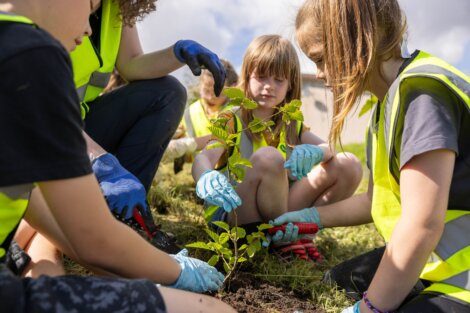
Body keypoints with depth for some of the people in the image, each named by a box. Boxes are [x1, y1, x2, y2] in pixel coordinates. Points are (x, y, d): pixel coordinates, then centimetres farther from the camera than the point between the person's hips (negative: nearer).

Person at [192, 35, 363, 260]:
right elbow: (202, 158, -22)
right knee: (268, 158, -34)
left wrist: (313, 153, -28)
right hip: (235, 212, -4)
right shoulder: (233, 120, -5)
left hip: (283, 207, 5)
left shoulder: (291, 125, 10)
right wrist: (206, 178, -48)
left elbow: (328, 148, -3)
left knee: (349, 165, -7)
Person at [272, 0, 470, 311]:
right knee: (340, 281, 21)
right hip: (438, 262, 10)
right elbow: (377, 200, 15)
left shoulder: (422, 90, -24)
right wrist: (312, 216, 17)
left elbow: (422, 226, -27)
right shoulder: (388, 105, 6)